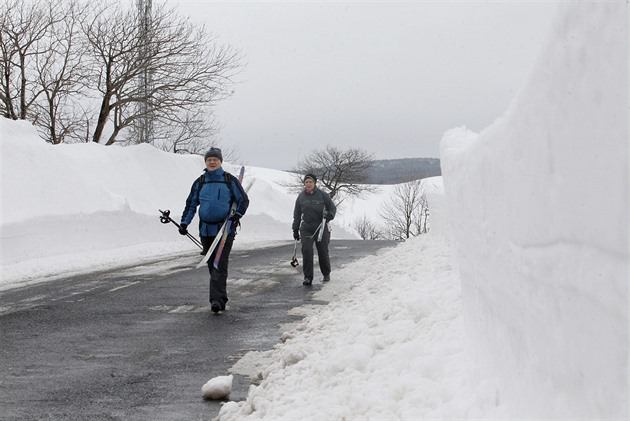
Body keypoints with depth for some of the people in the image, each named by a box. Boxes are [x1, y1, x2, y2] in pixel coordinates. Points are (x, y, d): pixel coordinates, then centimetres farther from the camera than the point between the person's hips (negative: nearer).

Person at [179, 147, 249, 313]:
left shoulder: (230, 180, 2)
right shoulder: (200, 182, 11)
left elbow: (244, 200, 4)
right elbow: (191, 204, 15)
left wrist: (238, 214, -13)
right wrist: (184, 222, 3)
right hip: (206, 229, 4)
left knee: (220, 265, -13)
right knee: (212, 265, 7)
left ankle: (217, 299, -19)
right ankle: (221, 299, 16)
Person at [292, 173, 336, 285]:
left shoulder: (323, 195, -1)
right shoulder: (301, 197, 7)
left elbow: (332, 208, 6)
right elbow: (297, 214, 15)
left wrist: (329, 215, -16)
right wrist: (295, 229, 13)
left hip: (321, 228, -2)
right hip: (306, 229, 2)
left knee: (323, 252, 4)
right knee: (306, 251, -12)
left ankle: (326, 274, 27)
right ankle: (308, 277, -8)